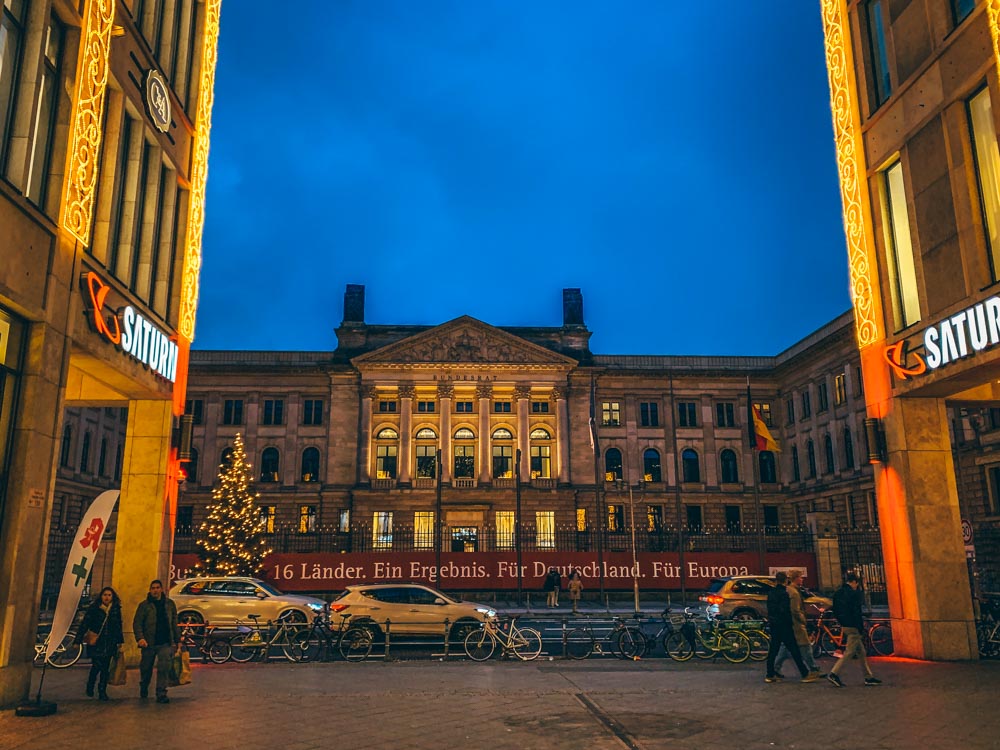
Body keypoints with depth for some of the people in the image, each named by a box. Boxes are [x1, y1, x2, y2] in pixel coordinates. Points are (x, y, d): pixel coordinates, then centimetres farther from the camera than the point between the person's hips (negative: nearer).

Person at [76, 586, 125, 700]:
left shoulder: (116, 609, 7)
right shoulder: (93, 609, -3)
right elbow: (84, 625, -3)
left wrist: (120, 641, 17)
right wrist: (78, 640, -7)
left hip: (110, 644, 3)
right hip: (96, 643, -3)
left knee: (106, 668, 3)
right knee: (96, 666, -7)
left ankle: (102, 691, 16)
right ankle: (90, 686, 22)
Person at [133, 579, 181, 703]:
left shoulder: (170, 604, 10)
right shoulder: (144, 605, 3)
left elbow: (174, 624, 14)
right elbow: (137, 623, -3)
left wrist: (178, 641, 12)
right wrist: (140, 638, -19)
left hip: (166, 643, 1)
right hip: (149, 643, 0)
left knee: (164, 668, -13)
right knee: (146, 669, 12)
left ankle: (161, 694, -8)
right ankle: (143, 691, 38)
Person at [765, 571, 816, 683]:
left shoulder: (771, 593, 9)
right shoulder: (784, 593, -15)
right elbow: (785, 610, -20)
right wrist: (790, 622, -9)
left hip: (774, 625, 8)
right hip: (783, 625, -8)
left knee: (773, 649, 10)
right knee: (794, 650, -2)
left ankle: (770, 675, 11)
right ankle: (805, 674, 4)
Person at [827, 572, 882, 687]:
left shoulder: (838, 593, 10)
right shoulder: (854, 593, -15)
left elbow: (835, 611, 13)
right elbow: (856, 612, -19)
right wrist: (861, 627, -13)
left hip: (844, 626, 9)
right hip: (853, 627, -9)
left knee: (860, 652, 15)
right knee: (849, 652, -2)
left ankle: (868, 677, 21)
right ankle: (834, 674, -5)